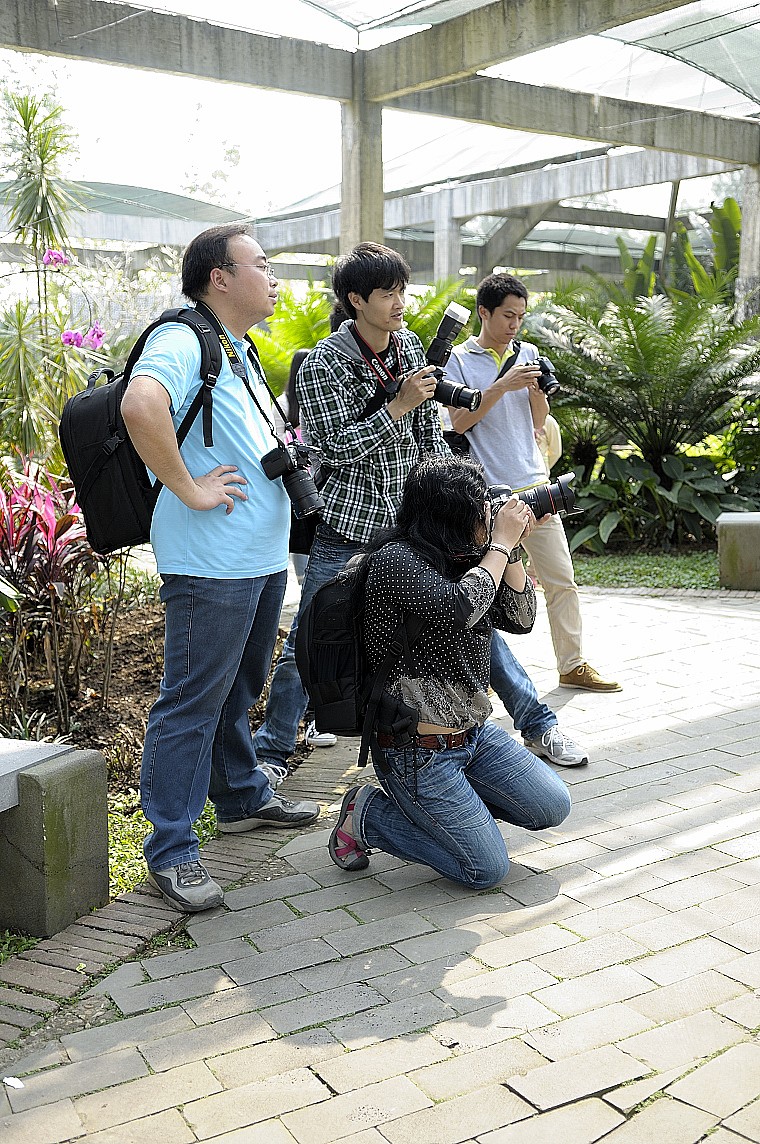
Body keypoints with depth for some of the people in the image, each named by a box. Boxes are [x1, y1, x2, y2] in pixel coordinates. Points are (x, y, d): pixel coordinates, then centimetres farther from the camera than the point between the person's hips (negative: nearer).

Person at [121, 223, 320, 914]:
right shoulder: (181, 342, -14)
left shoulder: (242, 351, 18)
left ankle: (243, 798, 38)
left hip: (265, 557, 10)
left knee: (239, 689, 22)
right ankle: (171, 850, 6)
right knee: (192, 701, -3)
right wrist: (188, 489, -28)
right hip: (212, 564, -10)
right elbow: (141, 405, -35)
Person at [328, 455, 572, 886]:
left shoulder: (462, 560, 5)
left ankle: (445, 804, 21)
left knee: (552, 806, 7)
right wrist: (501, 544, -20)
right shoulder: (394, 559, -19)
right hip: (416, 748, -9)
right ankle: (369, 815, 8)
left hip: (474, 732, 9)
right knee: (487, 870, -7)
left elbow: (520, 620, 7)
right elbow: (460, 607, -34)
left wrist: (511, 550, -4)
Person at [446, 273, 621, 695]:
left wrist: (536, 390, -7)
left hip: (534, 484, 5)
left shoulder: (528, 353, 12)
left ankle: (573, 665, 16)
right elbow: (460, 421, -9)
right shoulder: (459, 359, -1)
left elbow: (538, 422, 13)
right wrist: (502, 386, -17)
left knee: (562, 579, 5)